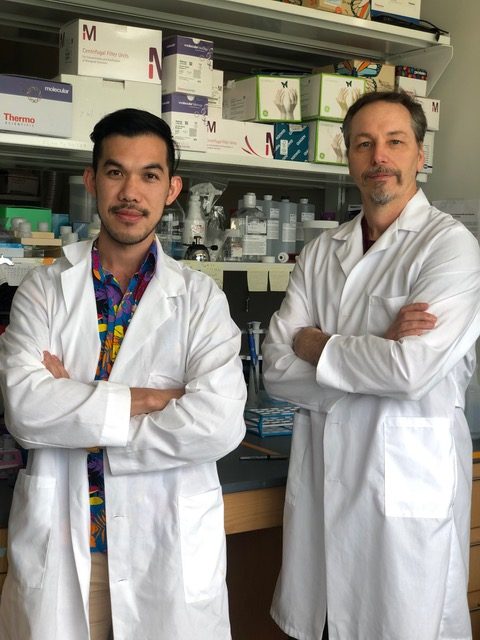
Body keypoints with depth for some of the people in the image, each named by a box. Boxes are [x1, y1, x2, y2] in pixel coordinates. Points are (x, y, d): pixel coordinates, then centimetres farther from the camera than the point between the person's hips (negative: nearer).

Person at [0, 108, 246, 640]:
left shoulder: (200, 297, -2)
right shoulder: (43, 290, 1)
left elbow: (219, 422, -16)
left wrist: (75, 413, -13)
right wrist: (150, 399, -15)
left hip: (167, 547, 0)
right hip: (58, 545, 1)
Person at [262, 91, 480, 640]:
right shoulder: (321, 253, 8)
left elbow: (412, 368, -21)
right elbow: (276, 370, -1)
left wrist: (316, 344, -8)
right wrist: (375, 351, -14)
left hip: (408, 477, -5)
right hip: (319, 473, 5)